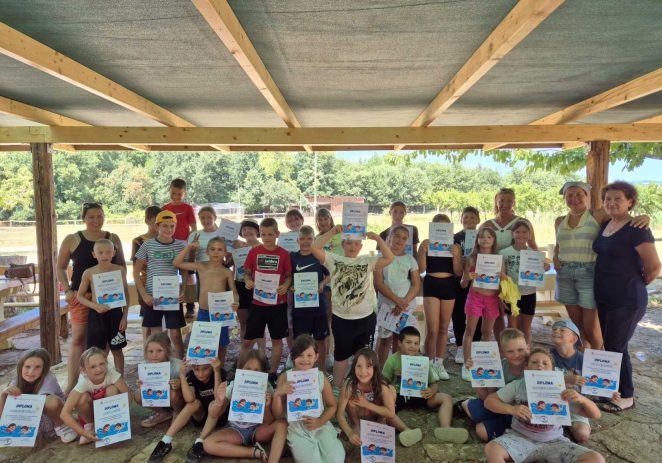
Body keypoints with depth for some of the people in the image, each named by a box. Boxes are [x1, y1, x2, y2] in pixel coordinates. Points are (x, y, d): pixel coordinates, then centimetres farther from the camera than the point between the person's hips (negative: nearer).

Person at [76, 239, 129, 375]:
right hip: (96, 315, 0)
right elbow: (80, 296, 2)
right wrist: (95, 306, -16)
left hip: (115, 313, 0)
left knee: (117, 349, 10)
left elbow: (125, 295, 2)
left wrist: (124, 317, -2)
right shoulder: (89, 273, -4)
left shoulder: (120, 270, -3)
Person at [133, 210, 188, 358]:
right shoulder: (147, 245, -2)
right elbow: (136, 272, 1)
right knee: (155, 335, 9)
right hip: (152, 296, 0)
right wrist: (144, 295, -7)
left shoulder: (180, 246, 1)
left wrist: (183, 291, -7)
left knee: (175, 334, 3)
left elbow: (185, 272, 8)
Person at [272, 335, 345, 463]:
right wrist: (277, 394, -21)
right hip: (297, 429, -1)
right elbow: (278, 414, -3)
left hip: (321, 426, 2)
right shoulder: (285, 378, -8)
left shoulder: (321, 377, -5)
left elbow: (332, 406, 4)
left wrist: (320, 421, -15)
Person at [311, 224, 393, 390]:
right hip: (341, 319, -1)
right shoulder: (334, 260, -2)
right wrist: (333, 232, -19)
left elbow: (389, 258, -11)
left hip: (366, 318, 1)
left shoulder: (367, 261, 0)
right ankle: (337, 388, 33)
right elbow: (315, 248, -14)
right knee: (341, 355, 16)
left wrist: (377, 238, -18)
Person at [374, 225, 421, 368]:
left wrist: (404, 302, -10)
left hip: (406, 306, 2)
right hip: (386, 305, -2)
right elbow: (378, 283, -7)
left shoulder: (410, 259, 8)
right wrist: (397, 300, -16)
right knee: (385, 338, 2)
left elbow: (416, 285, 4)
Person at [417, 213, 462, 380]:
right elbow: (421, 269, -8)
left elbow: (458, 273, -1)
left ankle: (439, 363, 26)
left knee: (444, 328, 12)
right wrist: (423, 251, -20)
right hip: (431, 285, -3)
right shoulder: (426, 243, -4)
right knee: (432, 329, -6)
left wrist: (455, 256, -15)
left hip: (449, 286, 3)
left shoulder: (455, 246, 3)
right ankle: (430, 363, 11)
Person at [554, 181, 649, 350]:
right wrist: (555, 257, 6)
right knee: (577, 323, 16)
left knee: (591, 327, 2)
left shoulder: (598, 215, -4)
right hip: (564, 274, 4)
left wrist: (644, 217, -28)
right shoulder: (560, 221, 10)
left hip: (588, 273, -4)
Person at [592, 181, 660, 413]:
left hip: (627, 301, -8)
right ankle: (614, 389, 32)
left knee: (616, 348, 1)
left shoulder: (636, 230, -16)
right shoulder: (605, 225, 7)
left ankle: (627, 397, 18)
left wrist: (636, 284, 0)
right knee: (609, 346, 16)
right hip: (604, 298, 8)